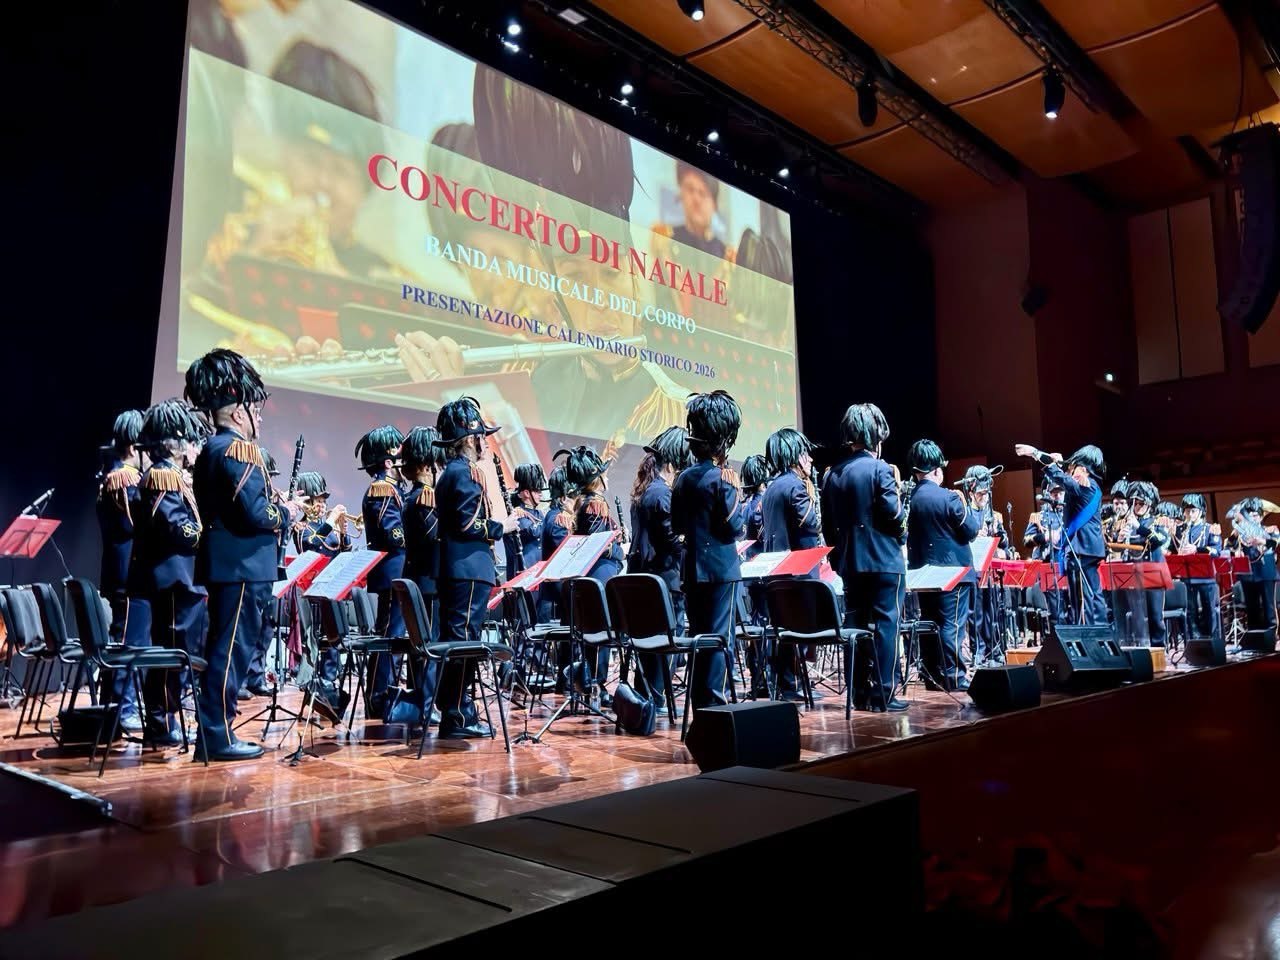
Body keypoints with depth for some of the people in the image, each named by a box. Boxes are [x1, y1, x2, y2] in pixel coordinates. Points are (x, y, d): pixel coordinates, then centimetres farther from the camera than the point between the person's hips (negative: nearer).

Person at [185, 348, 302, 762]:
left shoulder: (211, 449, 16)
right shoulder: (237, 449, -15)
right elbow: (256, 514, -23)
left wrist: (275, 506, 12)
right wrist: (287, 513, -5)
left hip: (226, 565, 10)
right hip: (242, 567, -10)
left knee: (223, 649, 15)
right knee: (231, 651, -4)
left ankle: (213, 733, 22)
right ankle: (217, 736, 3)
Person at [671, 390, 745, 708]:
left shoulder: (683, 478, 8)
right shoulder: (721, 478, -12)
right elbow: (734, 527, -13)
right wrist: (736, 494, -2)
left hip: (692, 570, 6)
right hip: (721, 569, -6)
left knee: (698, 637, 12)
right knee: (719, 638, -1)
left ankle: (698, 703, 18)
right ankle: (713, 701, 1)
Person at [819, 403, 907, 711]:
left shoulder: (832, 474, 9)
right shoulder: (879, 469, -10)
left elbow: (828, 526, 11)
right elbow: (894, 515, -15)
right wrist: (896, 486, 2)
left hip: (850, 563, 6)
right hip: (884, 561, -6)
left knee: (855, 625, 10)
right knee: (885, 625, 0)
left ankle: (859, 693, 15)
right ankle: (882, 694, 1)